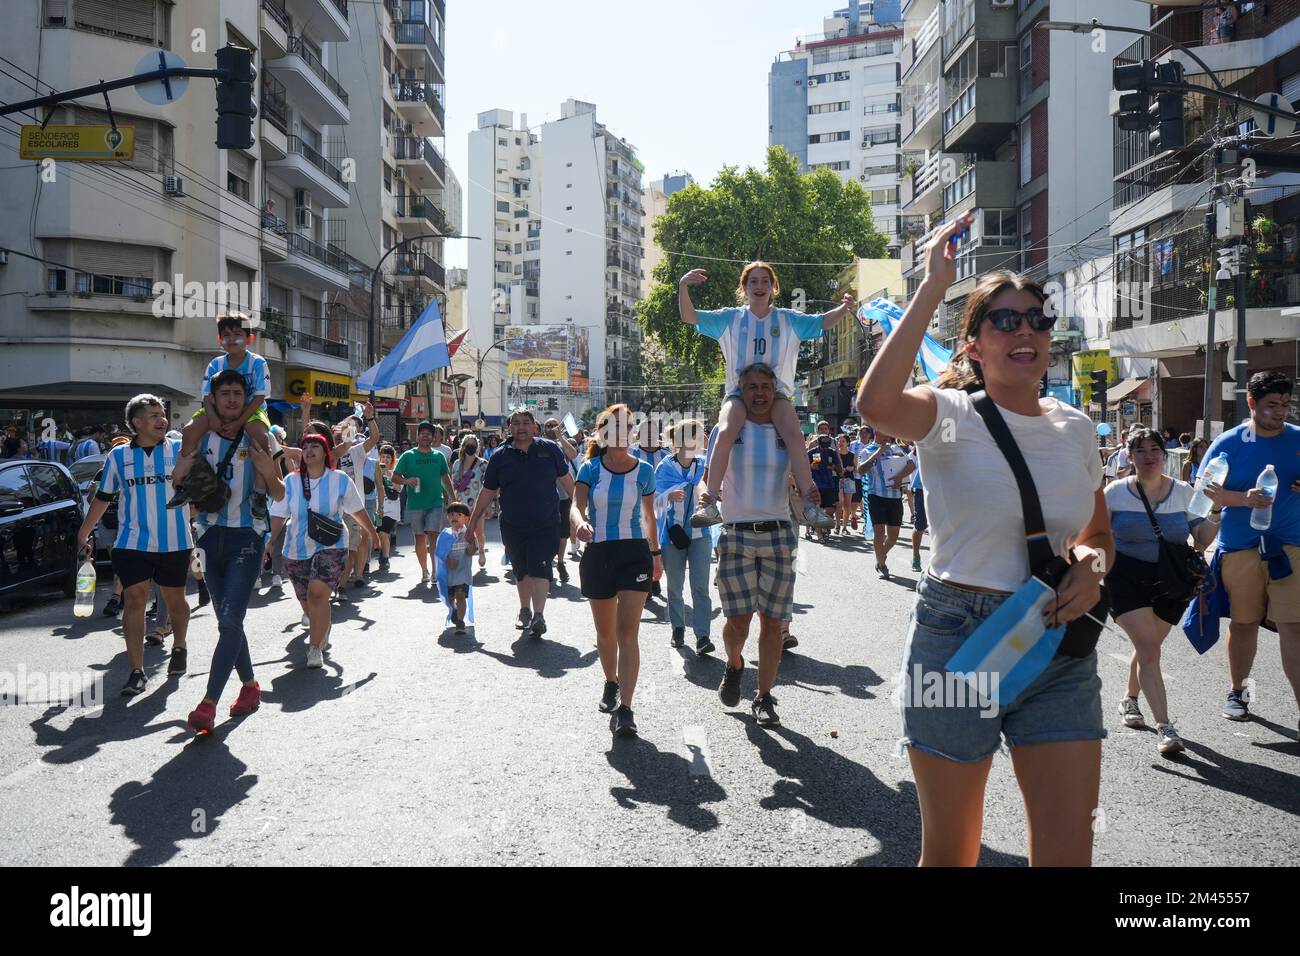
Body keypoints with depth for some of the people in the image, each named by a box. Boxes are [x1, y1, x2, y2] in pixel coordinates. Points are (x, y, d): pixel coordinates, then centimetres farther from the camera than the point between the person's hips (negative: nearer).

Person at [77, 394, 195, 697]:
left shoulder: (179, 450, 2)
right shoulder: (119, 456, 6)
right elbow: (103, 498, 14)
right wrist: (84, 532, 14)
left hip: (175, 543, 0)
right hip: (133, 543, 0)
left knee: (175, 599, 12)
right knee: (134, 599, -7)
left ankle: (179, 647, 38)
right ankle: (137, 672, -4)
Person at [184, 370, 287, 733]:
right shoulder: (201, 437, 8)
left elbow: (278, 495, 4)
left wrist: (268, 472, -15)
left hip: (247, 534, -4)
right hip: (211, 535, 4)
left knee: (231, 621, -13)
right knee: (227, 622, 11)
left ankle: (208, 703, -13)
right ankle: (250, 685, 28)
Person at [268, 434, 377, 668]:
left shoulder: (340, 480, -4)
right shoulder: (291, 481, -1)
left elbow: (357, 510, 9)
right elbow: (278, 515, -3)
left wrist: (372, 532, 20)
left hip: (330, 546, -3)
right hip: (296, 550, 3)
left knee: (317, 594, -21)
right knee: (307, 601, 13)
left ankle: (315, 648, -12)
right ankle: (322, 633, 43)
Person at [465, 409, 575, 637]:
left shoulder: (550, 450, 0)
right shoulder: (500, 456, 2)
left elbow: (567, 481, 11)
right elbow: (487, 494, 7)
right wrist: (472, 525, 7)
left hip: (545, 524, -2)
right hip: (512, 526, 2)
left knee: (540, 569, -13)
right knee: (521, 571, 14)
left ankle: (538, 615, -14)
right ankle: (525, 610, 34)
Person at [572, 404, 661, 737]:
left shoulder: (643, 470, 2)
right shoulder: (590, 468, -1)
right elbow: (577, 505, -15)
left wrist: (655, 553, 20)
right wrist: (581, 522, -38)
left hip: (635, 553, -1)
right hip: (598, 554, 1)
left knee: (627, 632, -11)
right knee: (605, 632, 16)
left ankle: (625, 708, -11)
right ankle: (611, 682, 43)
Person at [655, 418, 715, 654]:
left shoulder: (704, 466, 0)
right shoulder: (664, 468, -4)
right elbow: (654, 502, -4)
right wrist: (669, 497, -24)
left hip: (699, 533, 0)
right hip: (672, 534, 0)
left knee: (701, 586, -8)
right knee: (675, 587, 11)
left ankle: (702, 636, -9)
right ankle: (678, 628, 27)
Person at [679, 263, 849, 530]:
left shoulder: (788, 319, 10)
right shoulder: (730, 318, 7)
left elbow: (823, 322, 6)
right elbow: (689, 317, 1)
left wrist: (845, 308, -15)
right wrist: (683, 287, -17)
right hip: (738, 392, -1)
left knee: (795, 436, -26)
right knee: (726, 432, -32)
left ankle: (809, 505, -18)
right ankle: (709, 503, -29)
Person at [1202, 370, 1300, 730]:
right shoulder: (1228, 443, 0)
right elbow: (1205, 489, -2)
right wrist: (1244, 499, -18)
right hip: (1240, 547, -1)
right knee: (1243, 621, 12)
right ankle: (1237, 692, 28)